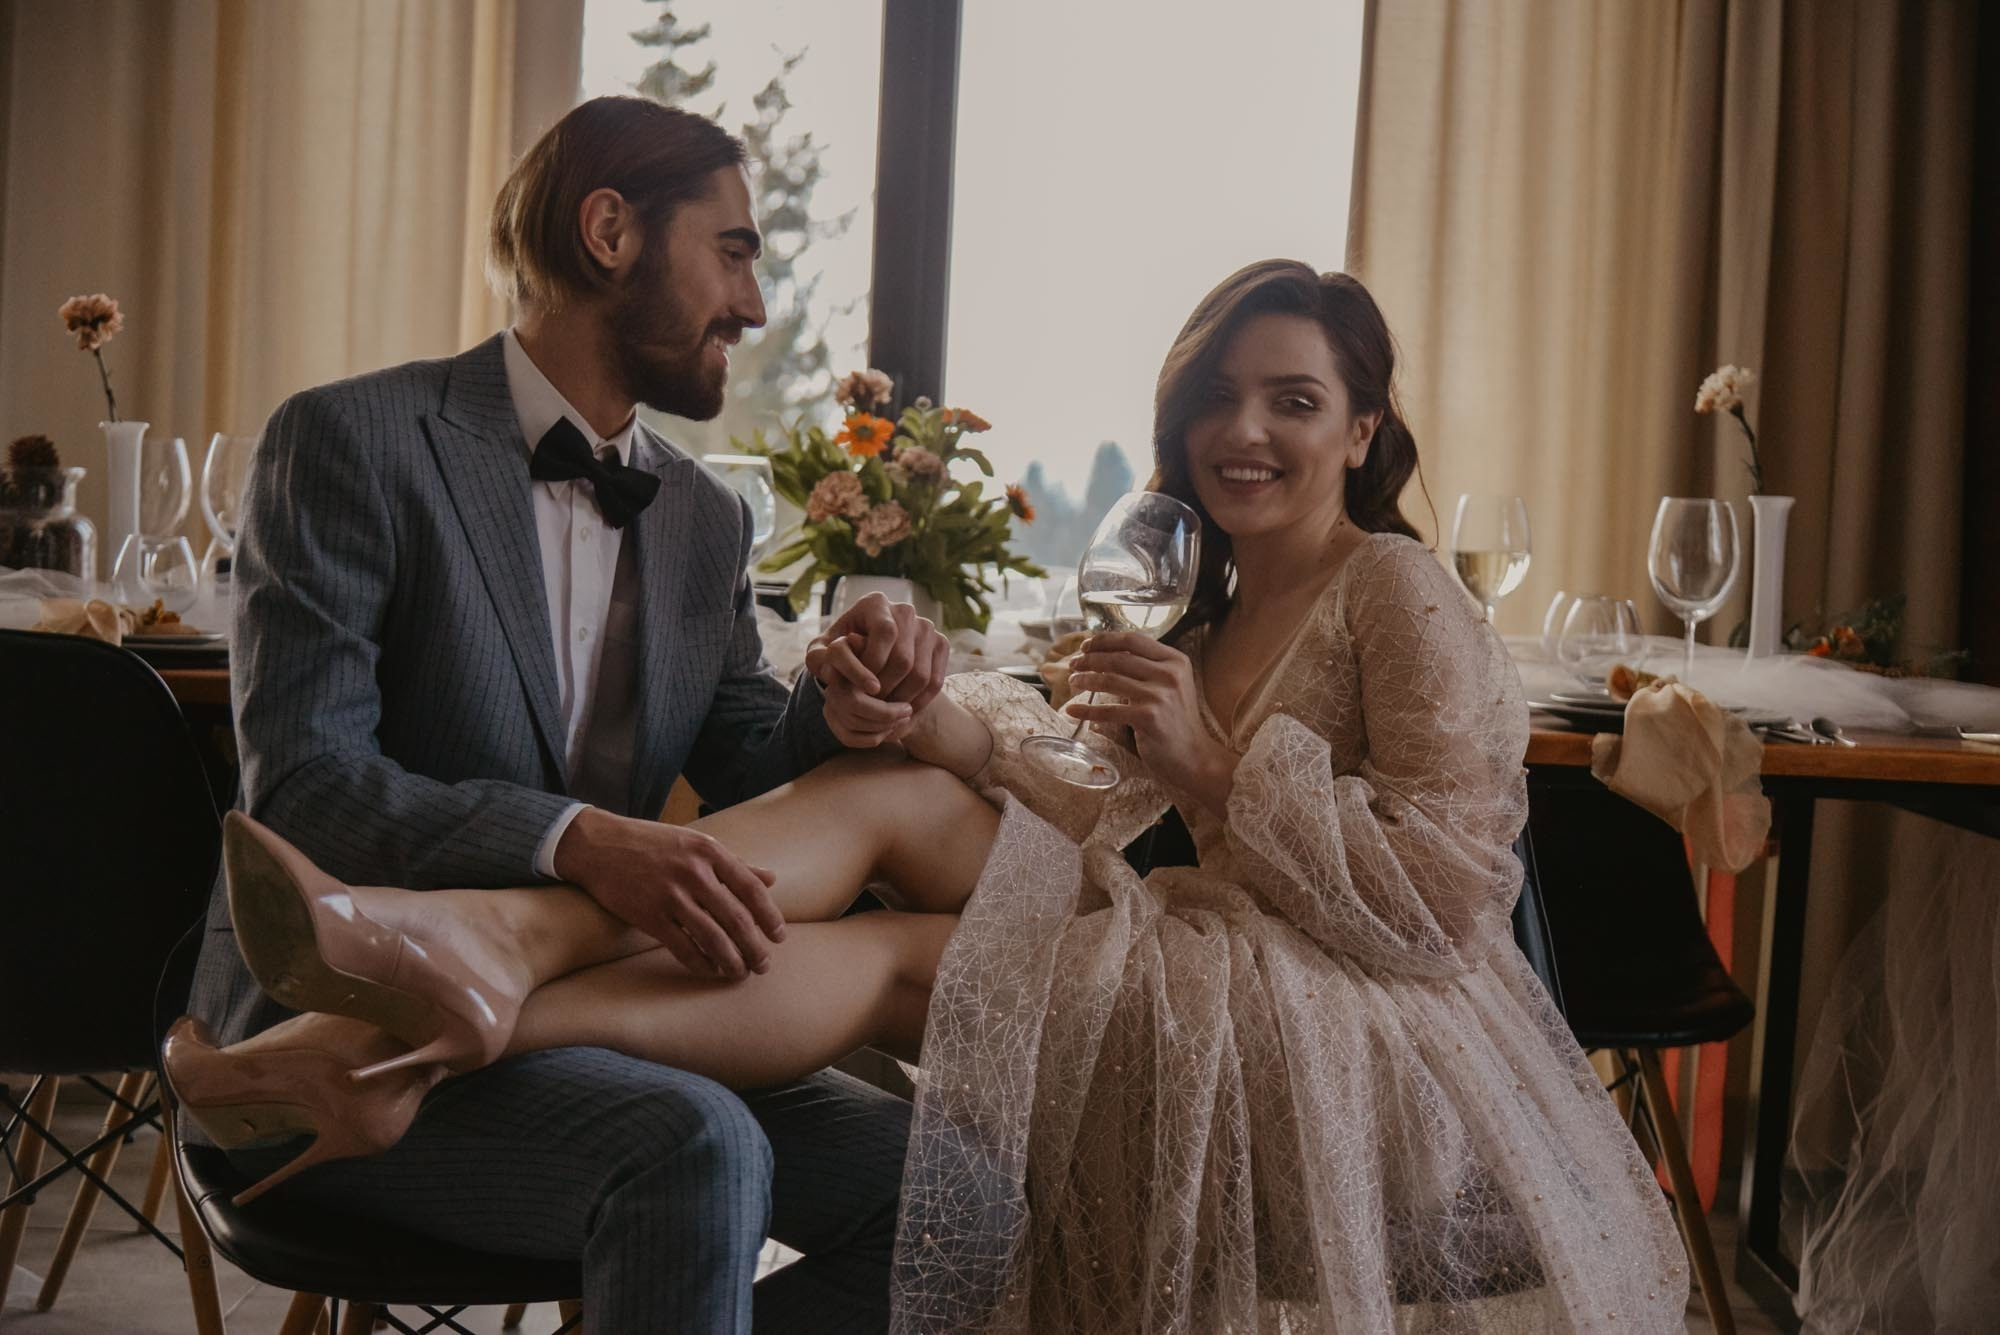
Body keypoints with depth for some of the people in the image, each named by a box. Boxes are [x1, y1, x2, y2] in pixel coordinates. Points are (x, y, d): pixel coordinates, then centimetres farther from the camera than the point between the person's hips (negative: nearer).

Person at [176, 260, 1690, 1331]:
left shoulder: (1401, 597, -3)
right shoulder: (1217, 607, 22)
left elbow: (1444, 898, -13)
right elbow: (1129, 846, 12)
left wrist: (1213, 767, -17)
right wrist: (958, 738, -5)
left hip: (1356, 1039, -7)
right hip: (1211, 994, 7)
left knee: (900, 950, -25)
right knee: (889, 794, -14)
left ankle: (492, 1014, -37)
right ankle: (484, 946, -33)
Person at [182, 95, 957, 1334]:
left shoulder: (708, 519, 12)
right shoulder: (353, 439, -7)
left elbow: (746, 769, 13)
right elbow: (300, 777, -17)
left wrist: (843, 713, -11)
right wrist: (577, 841, -31)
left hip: (582, 1019, 7)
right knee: (695, 1146, -32)